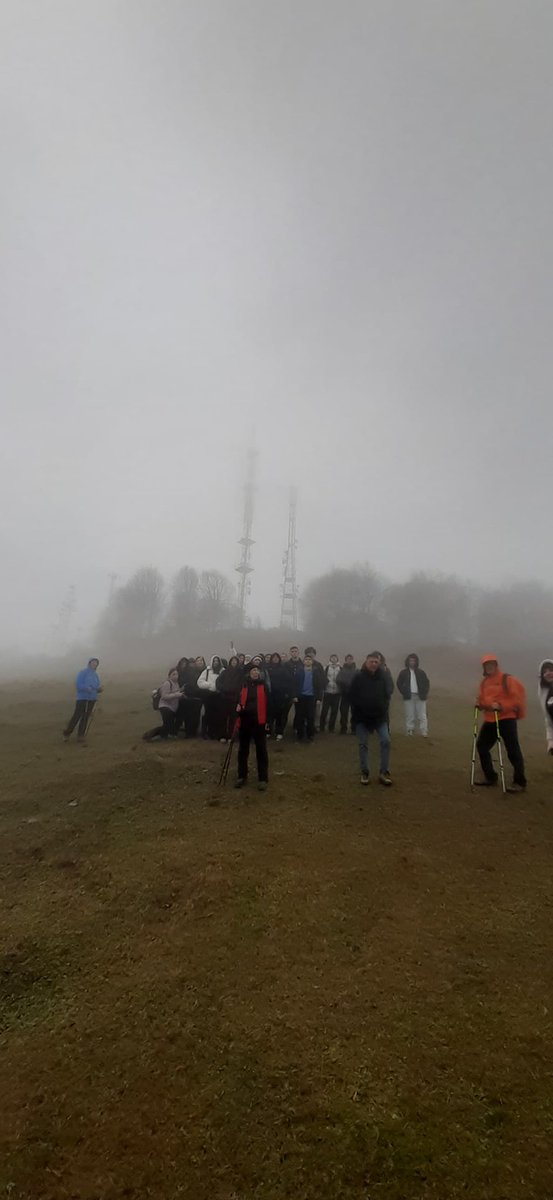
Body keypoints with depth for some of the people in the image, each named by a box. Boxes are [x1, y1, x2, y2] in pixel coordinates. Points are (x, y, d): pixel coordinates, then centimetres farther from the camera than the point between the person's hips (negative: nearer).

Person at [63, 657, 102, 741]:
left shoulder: (96, 675, 14)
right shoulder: (83, 672, -3)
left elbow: (98, 687, 16)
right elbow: (78, 684, -10)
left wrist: (99, 689, -7)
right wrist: (86, 688, -25)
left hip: (92, 699, 5)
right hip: (82, 698, -5)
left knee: (86, 717, 4)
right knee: (76, 716, -7)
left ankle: (81, 735, 10)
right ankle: (67, 733, 9)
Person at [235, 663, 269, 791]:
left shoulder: (263, 685, 1)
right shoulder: (243, 685, 4)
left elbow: (267, 703, 1)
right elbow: (238, 699, 12)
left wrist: (268, 720, -4)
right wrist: (237, 706, -11)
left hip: (259, 721, -2)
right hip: (244, 720, 2)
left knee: (261, 750, 3)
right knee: (243, 749, 11)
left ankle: (263, 778, 11)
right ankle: (242, 776, 25)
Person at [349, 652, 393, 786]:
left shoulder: (382, 676, 0)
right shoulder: (358, 676, -9)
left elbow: (386, 695, 9)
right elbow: (352, 697, -7)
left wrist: (384, 709, -2)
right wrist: (357, 712, -9)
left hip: (380, 716, 3)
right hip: (362, 717, -2)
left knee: (386, 741, -5)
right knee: (363, 745, 4)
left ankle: (384, 773, 6)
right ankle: (364, 773, 16)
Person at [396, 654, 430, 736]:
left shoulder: (421, 672, 6)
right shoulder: (404, 672, 3)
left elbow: (427, 682, 12)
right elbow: (399, 683, 6)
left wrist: (424, 693, 1)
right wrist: (403, 692, -3)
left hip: (420, 697, 1)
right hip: (409, 697, 0)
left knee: (422, 716, -1)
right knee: (410, 715, 3)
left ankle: (424, 732, 3)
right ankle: (410, 730, 11)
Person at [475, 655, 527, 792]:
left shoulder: (507, 679, -9)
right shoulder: (484, 682, 12)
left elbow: (517, 698, -15)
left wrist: (501, 706, -24)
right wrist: (479, 703, -4)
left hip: (507, 719, -7)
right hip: (489, 720, 7)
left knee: (513, 751, -5)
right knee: (482, 746, 10)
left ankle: (520, 782, 7)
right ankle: (490, 777, 22)